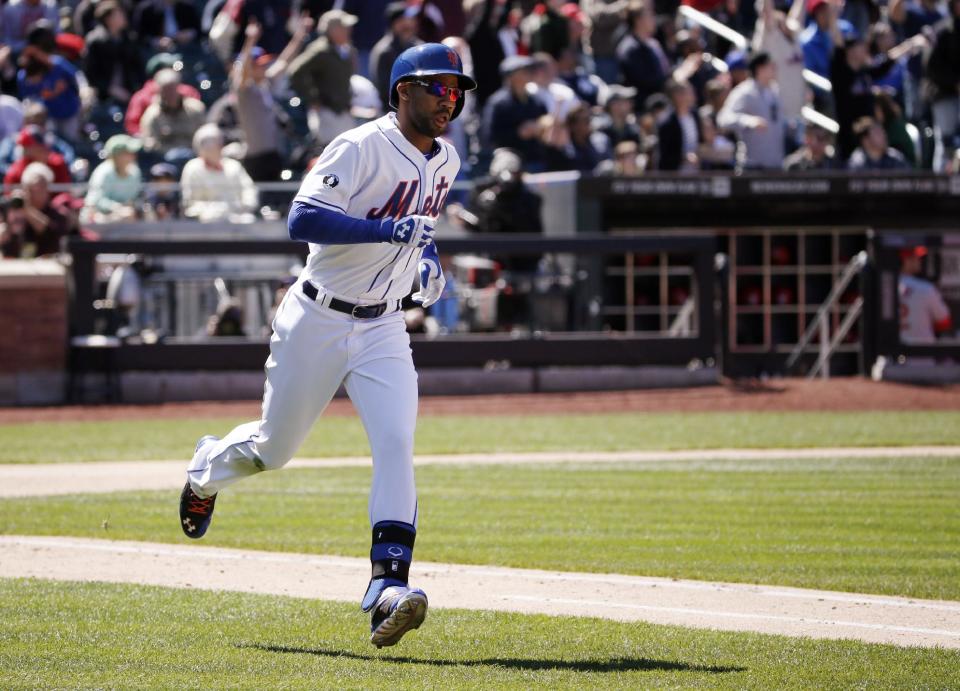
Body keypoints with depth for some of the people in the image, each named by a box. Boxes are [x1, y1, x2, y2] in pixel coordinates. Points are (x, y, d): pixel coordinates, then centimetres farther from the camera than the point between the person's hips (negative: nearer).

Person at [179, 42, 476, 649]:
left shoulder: (446, 162, 6)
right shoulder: (360, 148, -18)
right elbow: (304, 219, -29)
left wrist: (429, 257, 7)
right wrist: (390, 230, -36)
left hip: (382, 328, 5)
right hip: (317, 321, -4)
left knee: (397, 442, -18)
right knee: (276, 447, 11)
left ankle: (389, 587, -26)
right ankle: (208, 469, 47)